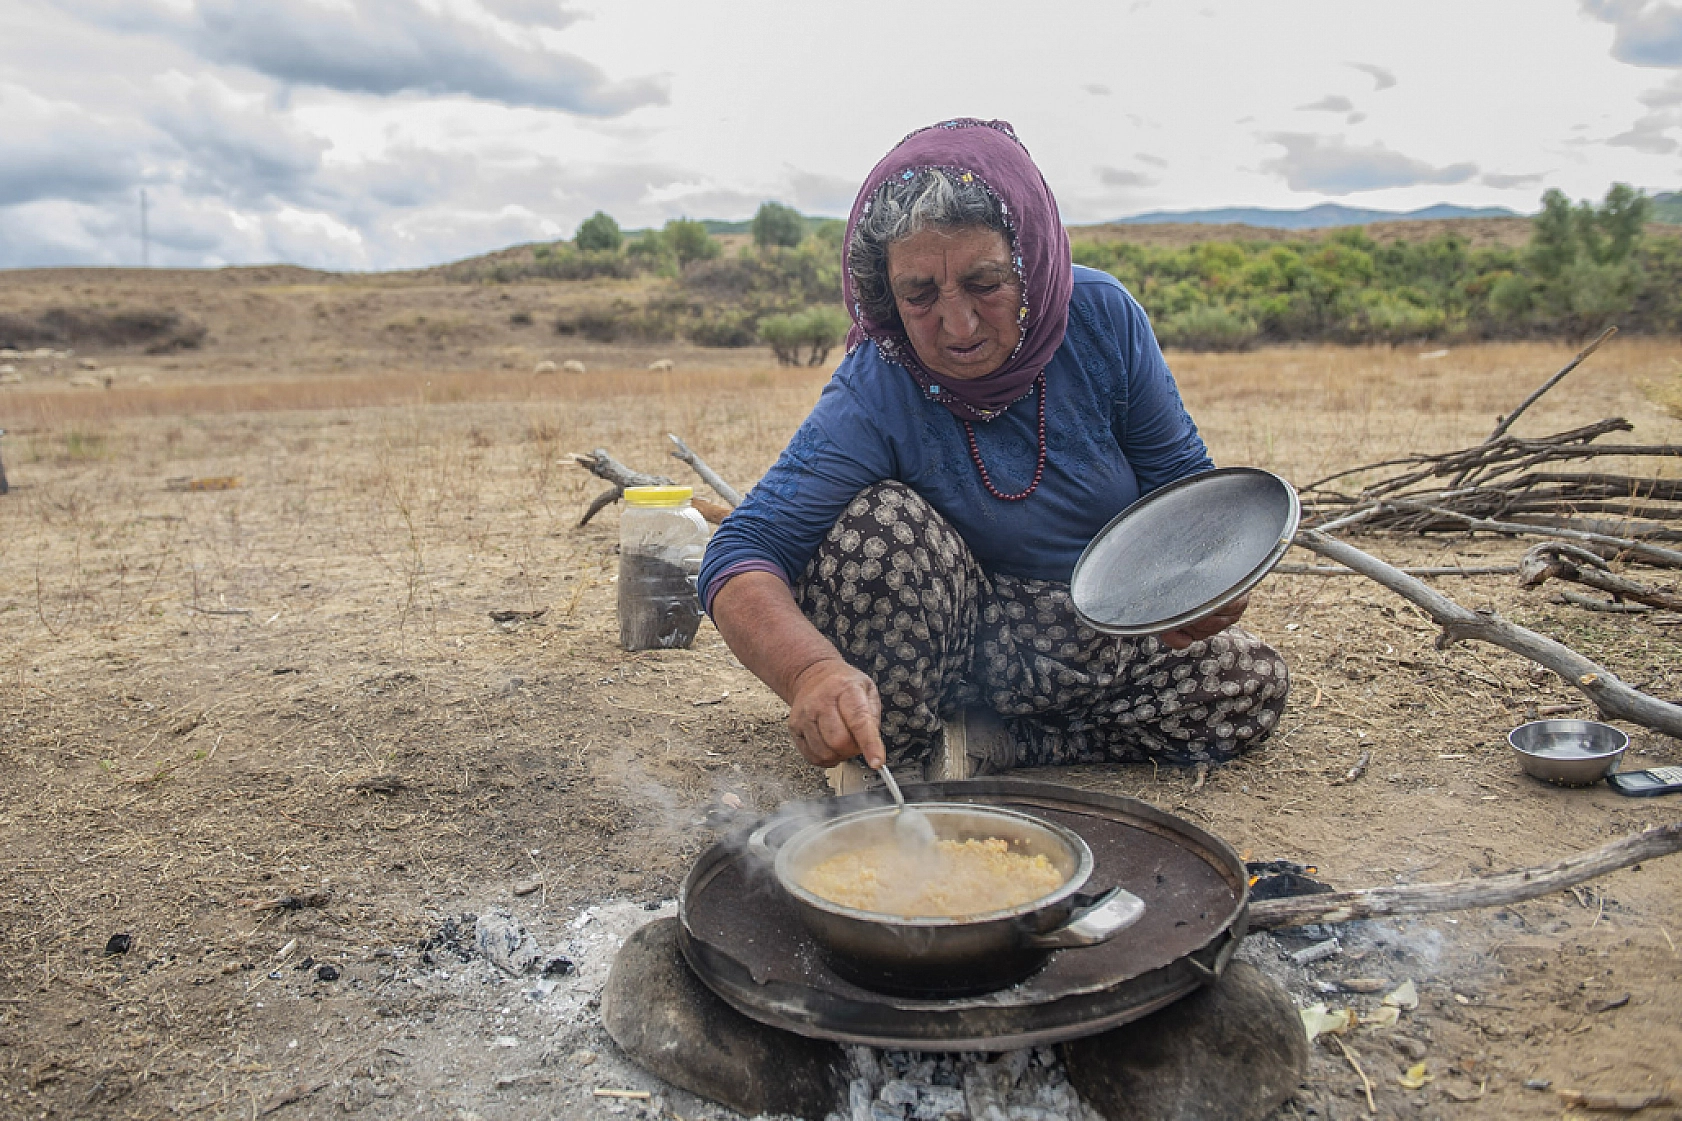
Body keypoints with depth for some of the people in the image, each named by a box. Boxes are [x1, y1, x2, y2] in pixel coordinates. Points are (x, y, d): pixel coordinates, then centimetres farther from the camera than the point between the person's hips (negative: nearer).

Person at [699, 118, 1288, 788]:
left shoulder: (1102, 318, -15)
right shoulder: (874, 395, -25)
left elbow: (1180, 480, -4)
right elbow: (742, 554, -33)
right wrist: (814, 671, -53)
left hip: (1095, 645, 4)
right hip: (948, 645, -3)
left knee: (1249, 682, -18)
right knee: (884, 520, -32)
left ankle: (980, 745, -15)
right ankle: (890, 765, -16)